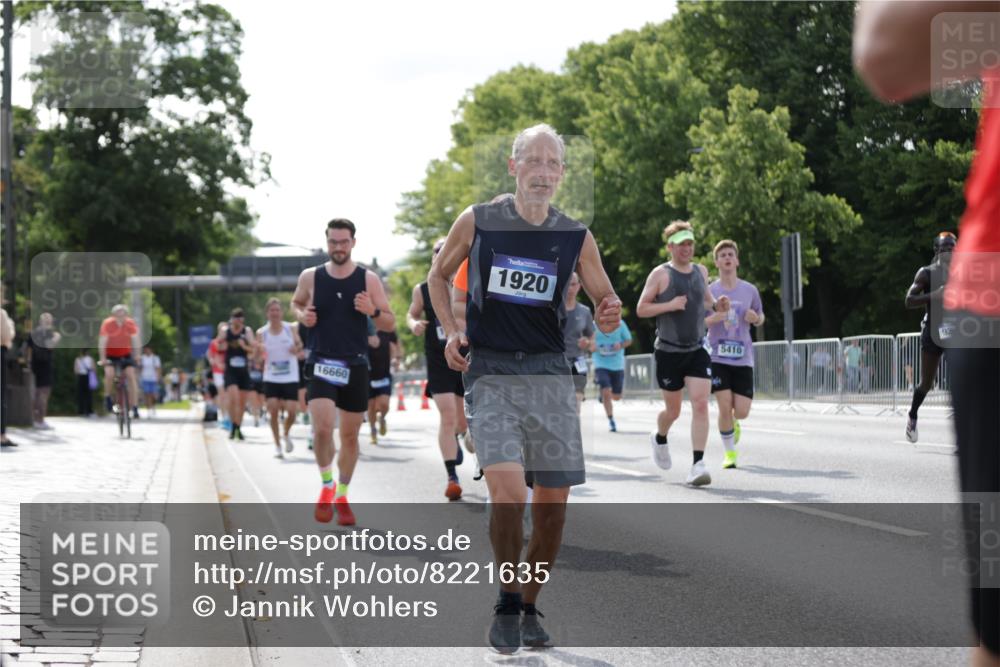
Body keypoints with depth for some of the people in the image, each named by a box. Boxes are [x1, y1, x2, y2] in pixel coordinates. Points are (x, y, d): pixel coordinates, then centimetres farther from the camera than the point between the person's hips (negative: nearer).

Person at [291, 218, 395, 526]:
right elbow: (296, 303, 20)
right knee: (322, 428, -19)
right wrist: (301, 315, -3)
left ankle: (342, 496, 25)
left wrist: (373, 311, -20)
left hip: (355, 366, 1)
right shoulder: (310, 277, 0)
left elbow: (390, 324, 1)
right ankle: (327, 486, 4)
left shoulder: (368, 279, -2)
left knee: (350, 435, 9)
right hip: (322, 364, -1)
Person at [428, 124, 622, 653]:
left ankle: (529, 606, 22)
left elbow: (605, 304, 10)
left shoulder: (576, 237, 4)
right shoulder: (477, 222, 0)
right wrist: (451, 332, 1)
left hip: (551, 376, 3)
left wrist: (609, 317, -14)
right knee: (508, 493, -19)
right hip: (491, 374, -3)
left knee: (552, 503, 2)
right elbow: (438, 275, 15)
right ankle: (506, 604, 1)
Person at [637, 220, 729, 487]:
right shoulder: (661, 274, -6)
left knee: (700, 404, -14)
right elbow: (641, 309, -8)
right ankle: (659, 438, 43)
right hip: (669, 352, -3)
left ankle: (697, 465, -15)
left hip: (697, 351, 3)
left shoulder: (701, 271, 9)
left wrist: (716, 306, 3)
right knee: (673, 410, 8)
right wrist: (670, 305, -21)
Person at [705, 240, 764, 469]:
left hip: (743, 358, 2)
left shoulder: (750, 290, 6)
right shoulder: (709, 291, 1)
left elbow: (760, 318, 19)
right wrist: (712, 318, -16)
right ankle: (729, 452, 7)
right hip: (718, 357, -1)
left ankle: (732, 422, 33)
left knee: (741, 412, -5)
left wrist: (756, 318, -6)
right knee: (725, 407, -12)